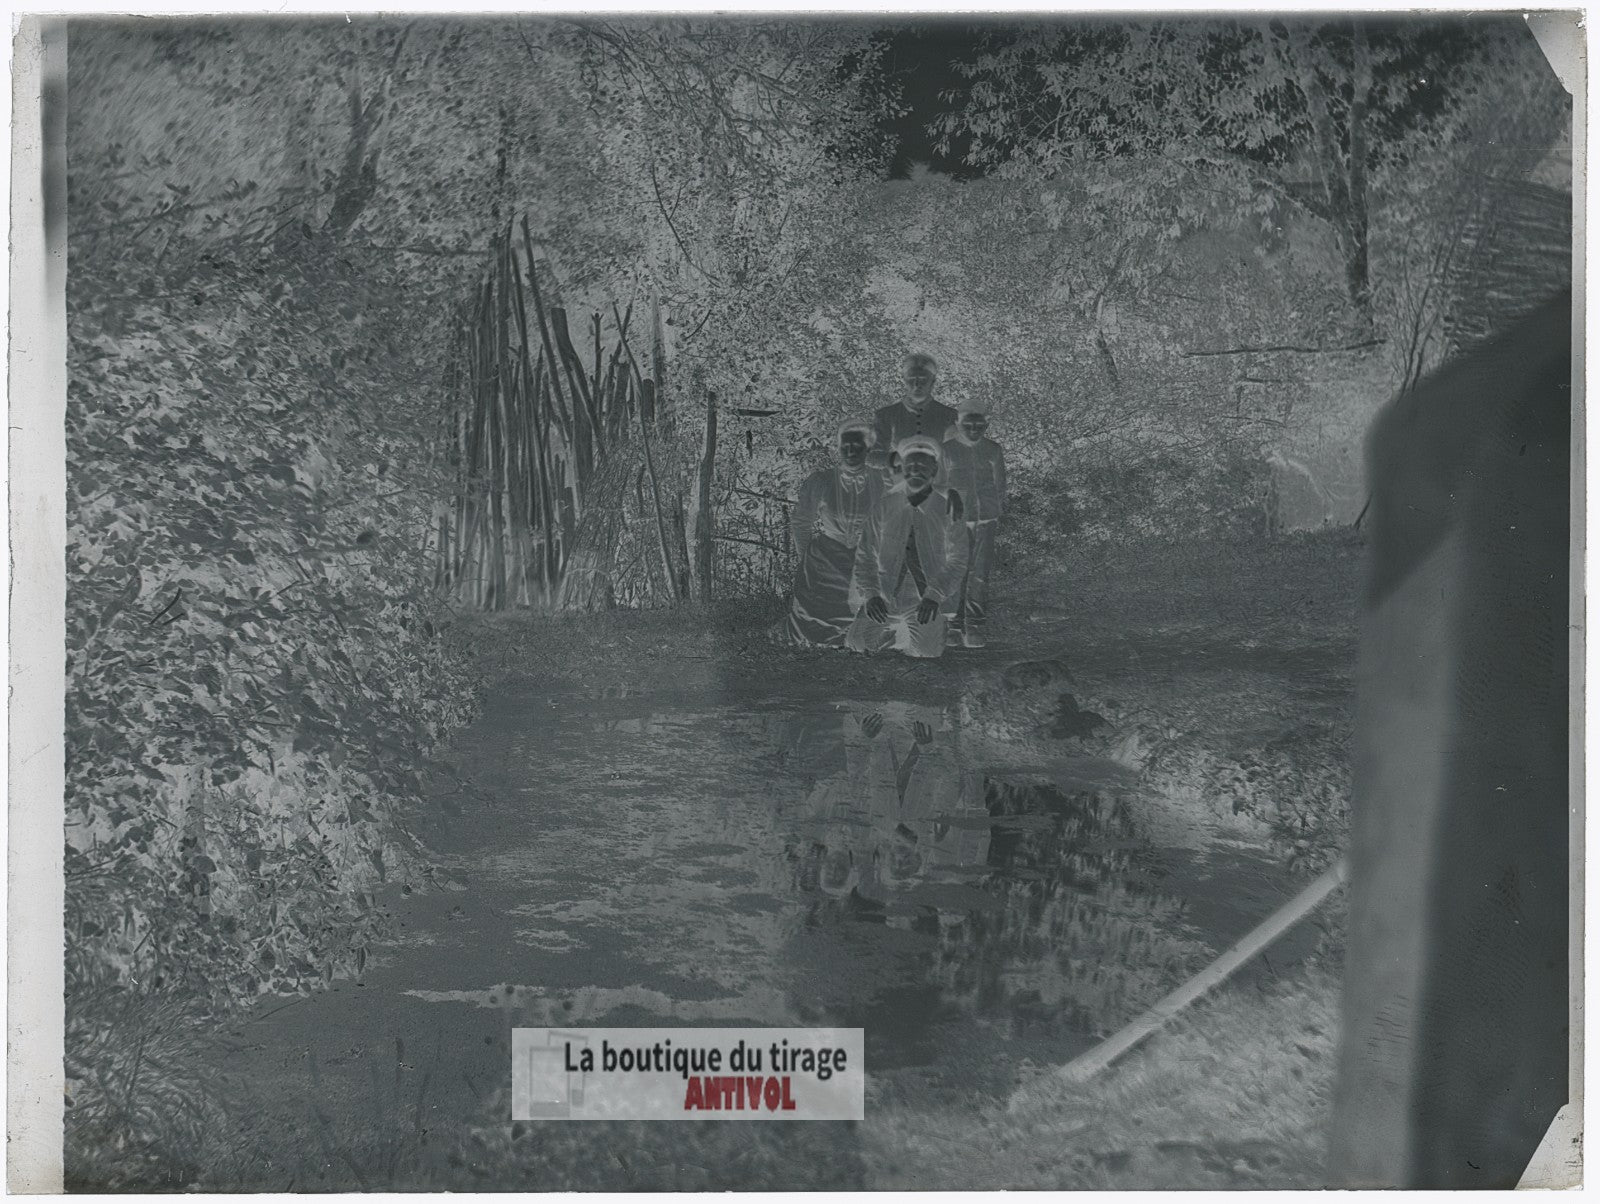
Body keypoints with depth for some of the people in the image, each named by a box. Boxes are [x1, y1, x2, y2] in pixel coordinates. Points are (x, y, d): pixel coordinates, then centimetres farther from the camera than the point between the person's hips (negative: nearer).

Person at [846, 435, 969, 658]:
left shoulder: (947, 508, 2)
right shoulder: (884, 506, 7)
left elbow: (957, 560, 0)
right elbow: (865, 556, 6)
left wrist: (934, 596, -15)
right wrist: (869, 595, -10)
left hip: (925, 606, -2)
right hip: (883, 600, 2)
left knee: (925, 652, -23)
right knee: (857, 644, -18)